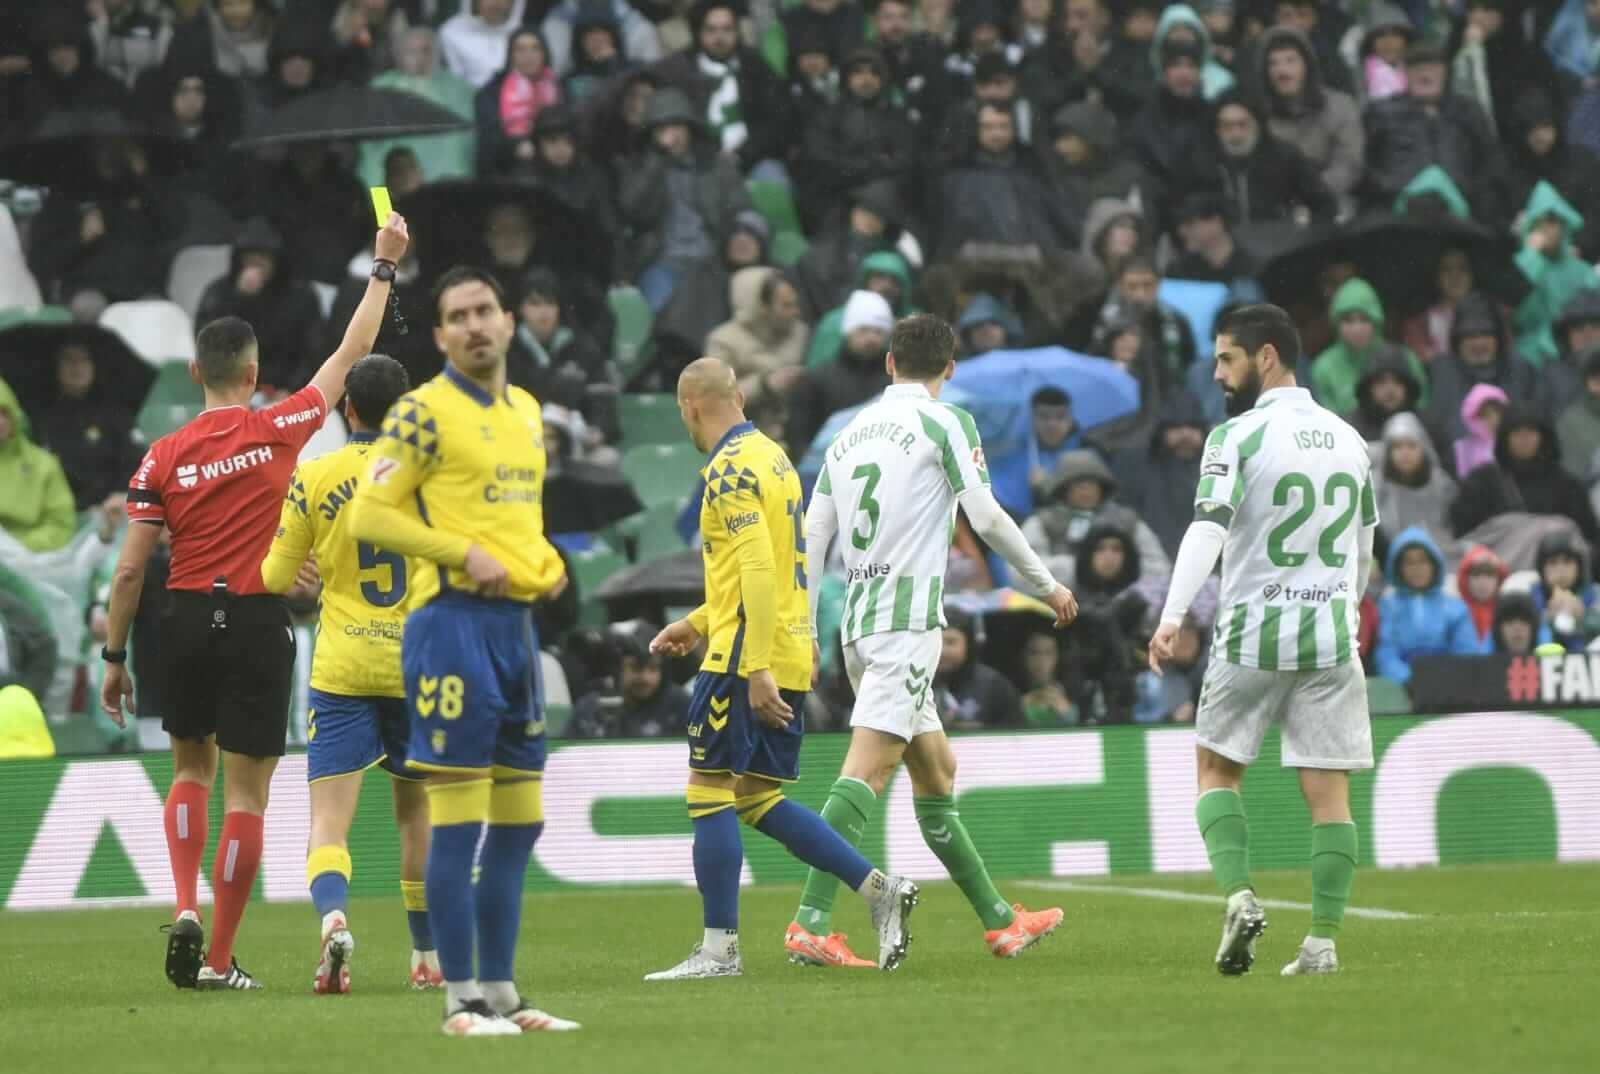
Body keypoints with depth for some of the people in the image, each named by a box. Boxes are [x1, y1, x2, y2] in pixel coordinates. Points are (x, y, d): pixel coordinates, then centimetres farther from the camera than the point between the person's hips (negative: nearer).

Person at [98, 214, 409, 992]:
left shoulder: (163, 457, -3)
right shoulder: (279, 430, -5)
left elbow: (130, 569, -3)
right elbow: (352, 351, 5)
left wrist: (114, 656, 6)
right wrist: (384, 266, 16)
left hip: (186, 622, 2)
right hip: (258, 623, -2)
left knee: (191, 771, 21)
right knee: (245, 790, 3)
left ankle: (186, 910, 2)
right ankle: (219, 959, 4)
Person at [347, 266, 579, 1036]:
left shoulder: (526, 411, 16)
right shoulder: (423, 413, -7)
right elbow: (369, 513, -11)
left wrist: (546, 563, 9)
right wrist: (464, 553, -17)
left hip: (517, 622, 8)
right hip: (452, 620, -8)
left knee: (518, 824, 10)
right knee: (458, 823, -7)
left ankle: (500, 991, 18)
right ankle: (460, 1000, -4)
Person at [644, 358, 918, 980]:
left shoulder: (731, 470, -13)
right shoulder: (771, 457, 17)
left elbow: (760, 571, -21)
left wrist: (756, 669, -24)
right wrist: (698, 624, 27)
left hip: (747, 661, -9)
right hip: (790, 656, 9)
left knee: (710, 794, -4)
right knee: (758, 800, 13)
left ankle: (719, 949, -4)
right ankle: (878, 888, 6)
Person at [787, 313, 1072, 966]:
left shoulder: (850, 432, 16)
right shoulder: (945, 422, -2)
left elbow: (812, 538, 14)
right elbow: (986, 518, -7)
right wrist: (1047, 586, 5)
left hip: (858, 619, 8)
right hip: (908, 618, -8)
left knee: (935, 770, 15)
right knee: (868, 767, -15)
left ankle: (999, 921, 23)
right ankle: (810, 923, -26)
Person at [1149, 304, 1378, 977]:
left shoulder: (1237, 436, -6)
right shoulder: (1348, 440, 11)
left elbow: (1208, 527, -20)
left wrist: (1172, 616, -28)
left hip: (1253, 632, -4)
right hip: (1330, 633, 4)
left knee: (1216, 769, 13)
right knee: (1328, 791, 2)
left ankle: (1239, 894, -8)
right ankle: (1323, 940, -3)